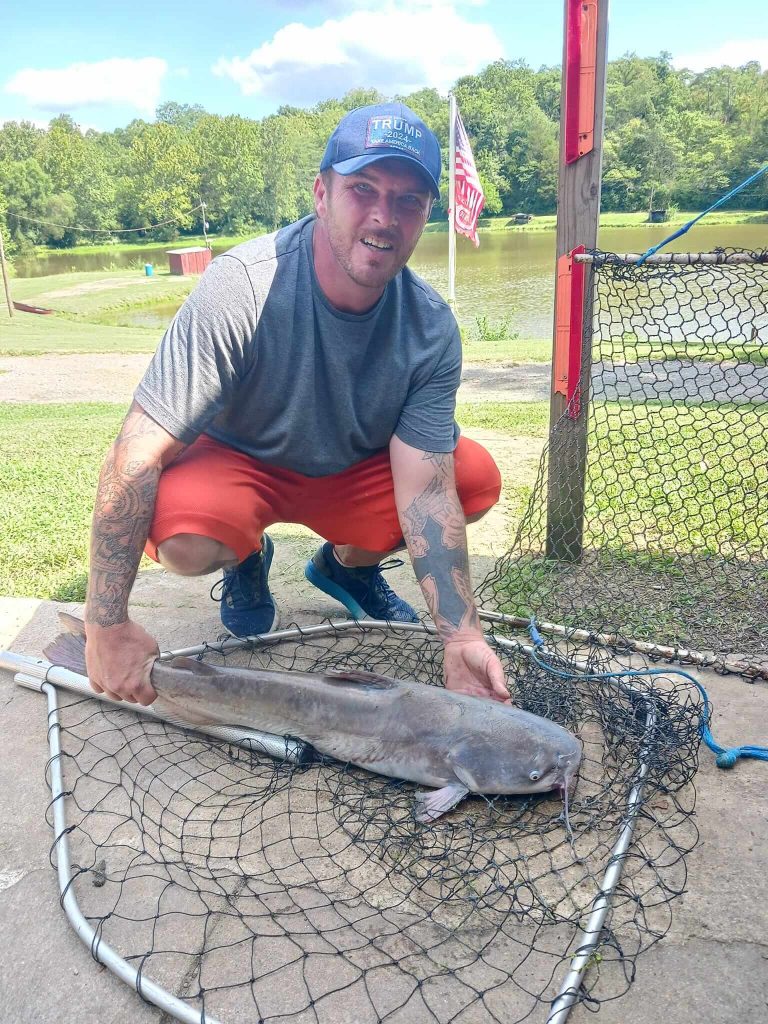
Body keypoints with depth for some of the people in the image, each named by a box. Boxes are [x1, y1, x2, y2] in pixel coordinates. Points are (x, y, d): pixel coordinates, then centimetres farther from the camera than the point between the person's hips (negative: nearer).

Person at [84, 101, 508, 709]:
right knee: (185, 538, -35)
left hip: (355, 471, 4)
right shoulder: (244, 287, -30)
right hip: (235, 463, -3)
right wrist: (108, 625, -31)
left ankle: (349, 561, 12)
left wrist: (460, 636, -34)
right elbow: (139, 453, -31)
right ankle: (248, 557, 5)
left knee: (479, 477, -17)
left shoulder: (432, 328, -18)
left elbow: (425, 489, -21)